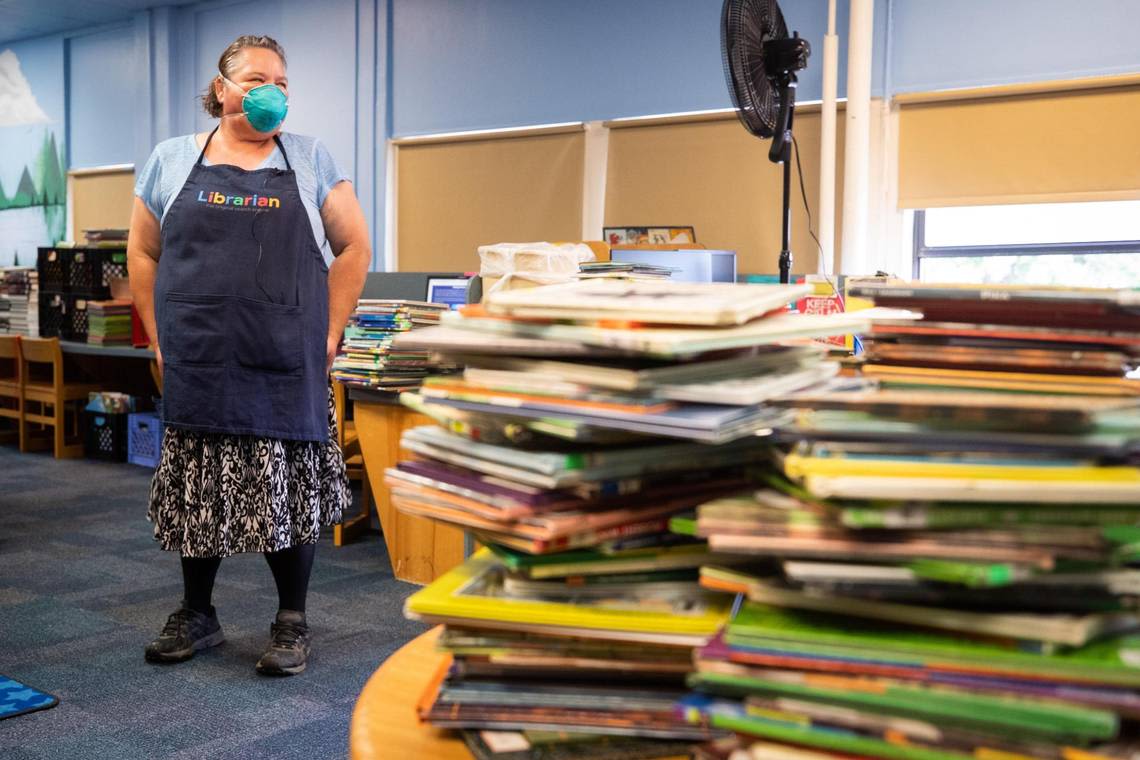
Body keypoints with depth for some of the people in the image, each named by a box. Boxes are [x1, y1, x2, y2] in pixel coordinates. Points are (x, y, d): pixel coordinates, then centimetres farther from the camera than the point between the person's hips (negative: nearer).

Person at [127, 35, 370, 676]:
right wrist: (160, 340, 5)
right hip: (197, 369, 2)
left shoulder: (312, 161, 6)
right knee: (197, 491, 9)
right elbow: (143, 253, 13)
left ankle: (292, 623, 17)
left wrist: (328, 337, -1)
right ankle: (197, 616, 27)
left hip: (287, 370, -1)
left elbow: (354, 247, 6)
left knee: (291, 491, 2)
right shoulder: (172, 161, 9)